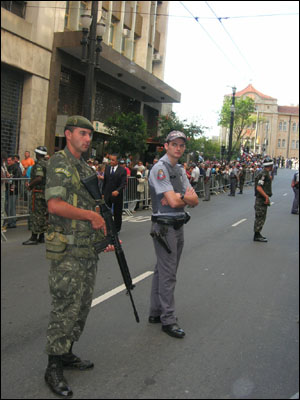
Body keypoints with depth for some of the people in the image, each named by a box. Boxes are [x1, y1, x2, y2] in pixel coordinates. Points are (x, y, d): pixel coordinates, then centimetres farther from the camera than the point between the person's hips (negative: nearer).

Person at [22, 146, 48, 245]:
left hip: (39, 192, -9)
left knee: (36, 214, -6)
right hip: (47, 192, 9)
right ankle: (42, 236, 17)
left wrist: (30, 185, -12)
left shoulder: (38, 164, -13)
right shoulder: (47, 164, 14)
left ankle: (34, 237, -5)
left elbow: (39, 178, -26)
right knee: (44, 214, 12)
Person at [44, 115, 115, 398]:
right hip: (67, 250, -9)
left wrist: (105, 235, 12)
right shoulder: (59, 162, -11)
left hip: (88, 250, 9)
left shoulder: (86, 168, 16)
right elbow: (55, 205, -23)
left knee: (82, 305, 15)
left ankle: (66, 353, 30)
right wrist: (92, 216, -17)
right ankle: (54, 367, 9)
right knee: (65, 308, -3)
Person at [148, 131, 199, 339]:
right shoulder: (160, 169, -13)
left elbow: (195, 200, 6)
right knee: (168, 275, -5)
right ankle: (168, 320, 3)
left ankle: (156, 312, 25)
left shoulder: (180, 170, 15)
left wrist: (181, 197, -13)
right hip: (164, 226, -9)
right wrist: (187, 197, -2)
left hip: (178, 226, 9)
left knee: (163, 271, 15)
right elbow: (173, 201, -22)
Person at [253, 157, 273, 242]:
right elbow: (258, 187, -25)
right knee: (260, 217, -5)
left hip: (263, 199, 10)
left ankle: (258, 234, 24)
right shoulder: (263, 174, -18)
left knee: (261, 217, 16)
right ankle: (257, 236, 0)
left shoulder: (266, 173, 14)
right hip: (261, 199, -10)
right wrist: (266, 196, -24)